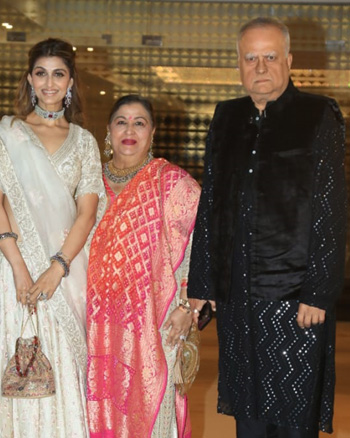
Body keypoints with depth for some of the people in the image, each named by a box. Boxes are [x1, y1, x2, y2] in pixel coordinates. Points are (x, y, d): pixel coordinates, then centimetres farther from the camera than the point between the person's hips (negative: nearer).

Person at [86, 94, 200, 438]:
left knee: (151, 406, 0)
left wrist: (188, 307, -13)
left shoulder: (171, 182, -4)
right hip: (102, 321, 4)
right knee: (103, 406, 9)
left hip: (155, 320, -4)